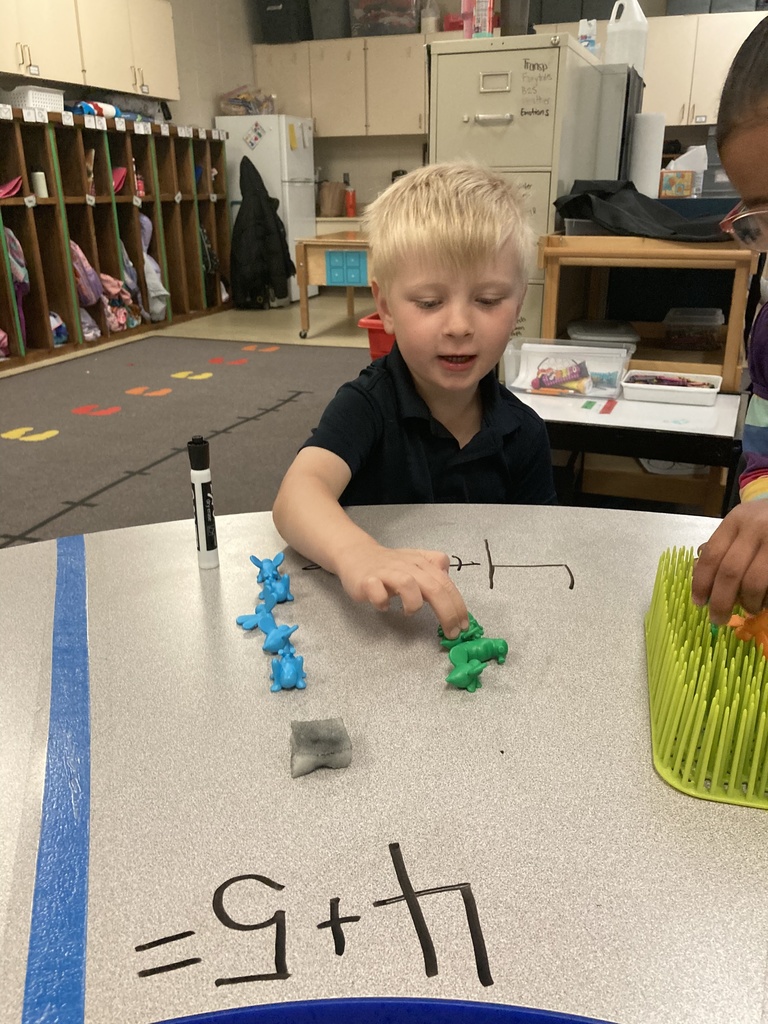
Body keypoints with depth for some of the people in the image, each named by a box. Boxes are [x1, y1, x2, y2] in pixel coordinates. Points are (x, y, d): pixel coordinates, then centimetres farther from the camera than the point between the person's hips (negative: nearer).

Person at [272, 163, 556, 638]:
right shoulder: (367, 405, -14)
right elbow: (298, 492, -32)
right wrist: (358, 554, -52)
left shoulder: (523, 433, -3)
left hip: (478, 617, 2)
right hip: (371, 618, -1)